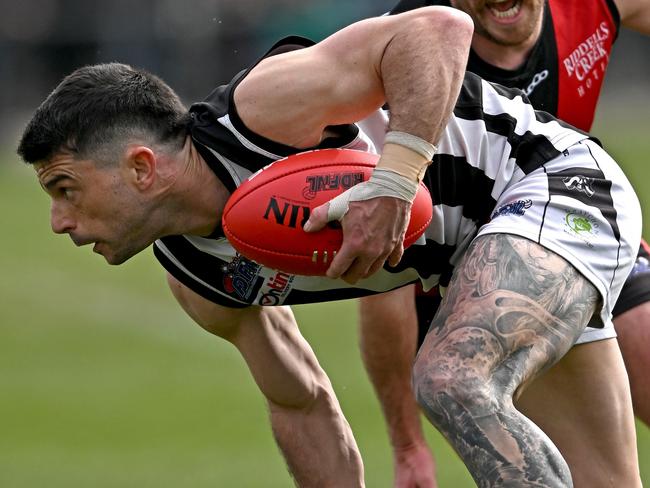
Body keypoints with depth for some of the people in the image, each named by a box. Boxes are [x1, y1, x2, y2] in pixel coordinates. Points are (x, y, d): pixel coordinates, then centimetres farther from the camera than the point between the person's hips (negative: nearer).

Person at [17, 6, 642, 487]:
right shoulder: (195, 277, 0)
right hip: (477, 251, 10)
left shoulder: (258, 109, -26)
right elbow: (302, 406, 11)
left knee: (455, 384, -30)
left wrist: (391, 185, -38)